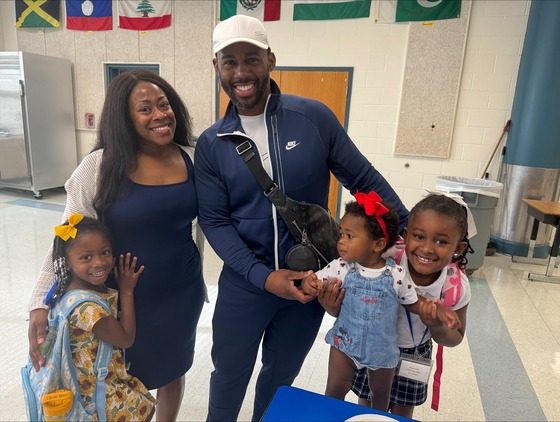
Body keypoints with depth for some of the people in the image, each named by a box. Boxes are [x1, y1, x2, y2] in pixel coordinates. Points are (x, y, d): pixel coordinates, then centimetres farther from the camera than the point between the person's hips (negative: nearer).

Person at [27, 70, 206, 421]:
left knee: (173, 370, 25)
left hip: (182, 294, 3)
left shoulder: (193, 158, -6)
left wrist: (197, 278, 11)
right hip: (123, 299, -3)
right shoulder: (99, 167, -16)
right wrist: (42, 303, -18)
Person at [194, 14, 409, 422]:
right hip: (244, 282, 0)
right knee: (229, 375, 20)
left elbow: (365, 180, -4)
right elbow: (214, 221, -7)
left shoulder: (315, 117, -9)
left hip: (312, 280, 0)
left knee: (281, 376, 23)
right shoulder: (211, 144, -5)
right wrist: (264, 277, -19)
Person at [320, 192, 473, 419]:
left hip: (413, 357, 2)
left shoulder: (457, 287, -23)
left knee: (402, 414, 25)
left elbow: (455, 338, -6)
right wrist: (333, 307, -40)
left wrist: (437, 327, -29)